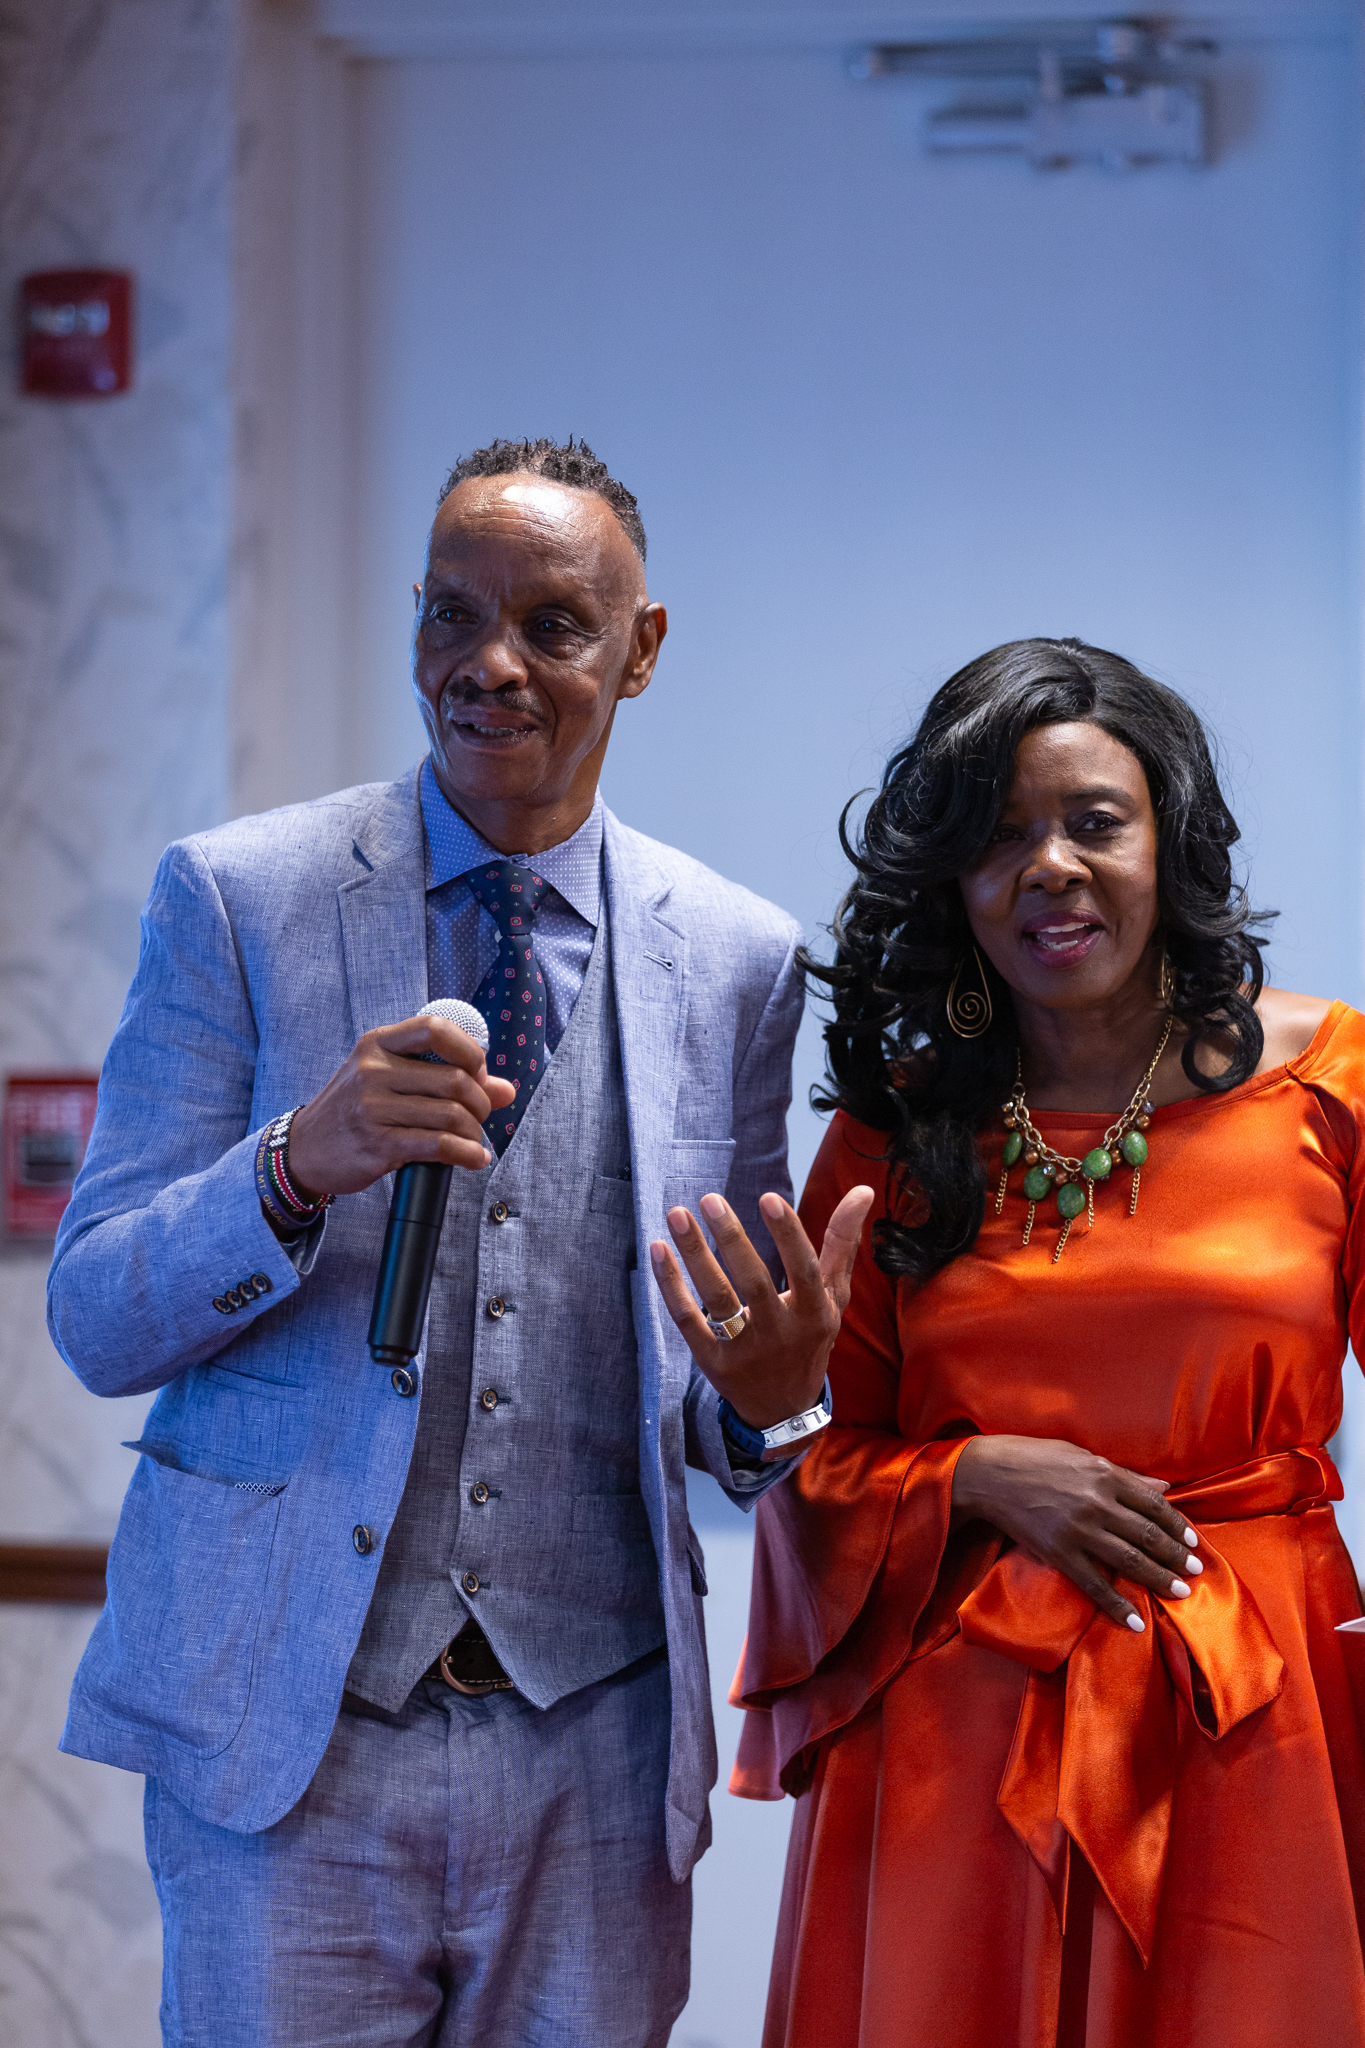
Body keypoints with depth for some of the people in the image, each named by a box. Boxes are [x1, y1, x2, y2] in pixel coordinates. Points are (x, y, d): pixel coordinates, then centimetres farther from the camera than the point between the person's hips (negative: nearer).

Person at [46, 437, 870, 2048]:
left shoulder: (738, 959, 7)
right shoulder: (234, 899, 0)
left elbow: (723, 1415, 12)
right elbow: (95, 1322, -3)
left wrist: (769, 1395, -12)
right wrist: (299, 1164, -21)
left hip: (592, 1738, 2)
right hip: (283, 1725, -2)